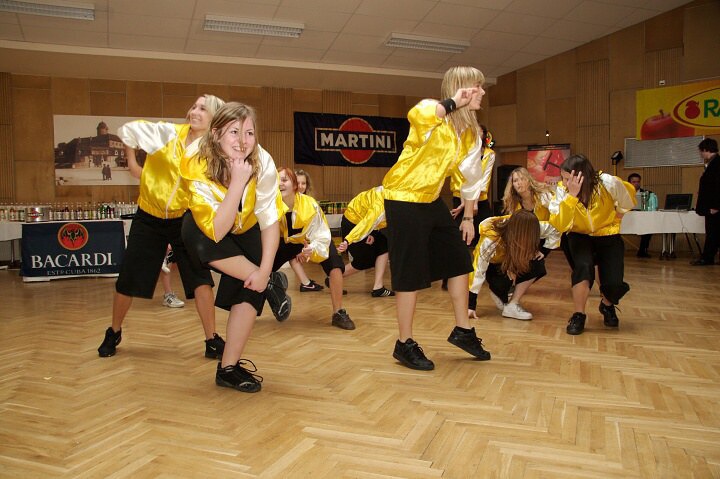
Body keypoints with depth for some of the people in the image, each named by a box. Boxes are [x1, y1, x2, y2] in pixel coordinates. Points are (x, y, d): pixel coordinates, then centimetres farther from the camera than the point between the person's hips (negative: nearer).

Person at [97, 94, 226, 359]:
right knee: (127, 281, 8)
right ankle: (114, 333, 34)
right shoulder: (167, 132, -12)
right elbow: (127, 129, 2)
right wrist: (132, 163, 3)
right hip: (149, 218, 1)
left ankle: (212, 341, -1)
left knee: (200, 277, -14)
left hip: (184, 219, 0)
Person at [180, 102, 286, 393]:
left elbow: (270, 221, -22)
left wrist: (264, 269, -30)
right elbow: (215, 231, -41)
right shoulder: (197, 166, -35)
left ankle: (229, 367, -1)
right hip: (206, 230, -1)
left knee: (250, 287, -17)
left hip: (247, 230, 2)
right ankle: (271, 283, -15)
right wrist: (238, 182, -47)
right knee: (200, 238, -35)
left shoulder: (262, 163, -29)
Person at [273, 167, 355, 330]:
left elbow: (321, 236, -33)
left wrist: (311, 250, -53)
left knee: (335, 263, -27)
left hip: (313, 240, -2)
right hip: (288, 241, 3)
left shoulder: (310, 205, -35)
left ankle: (338, 313, -14)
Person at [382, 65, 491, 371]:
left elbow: (471, 176, 16)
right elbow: (415, 115, -44)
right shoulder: (433, 114, -17)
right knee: (412, 271, -4)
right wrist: (453, 103, -32)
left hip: (431, 200, 8)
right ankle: (404, 345, 11)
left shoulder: (472, 134, 6)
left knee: (459, 259, 12)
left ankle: (462, 330, 28)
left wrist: (468, 218, 17)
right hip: (403, 198, -8)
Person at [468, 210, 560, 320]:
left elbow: (553, 232, -11)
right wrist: (470, 306, -37)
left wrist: (542, 252, -23)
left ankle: (512, 306, -15)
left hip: (512, 262, 4)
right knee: (500, 287, -34)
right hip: (491, 265, -4)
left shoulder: (527, 227, -27)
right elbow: (478, 270, -37)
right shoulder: (490, 239, -38)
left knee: (537, 264, -25)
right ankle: (497, 292, 3)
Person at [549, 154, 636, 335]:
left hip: (608, 235, 0)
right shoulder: (562, 190, -22)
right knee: (583, 266, -31)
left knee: (614, 284, -14)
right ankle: (578, 315, -9)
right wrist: (571, 196, -41)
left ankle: (607, 305, 26)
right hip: (580, 236, 0)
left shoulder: (608, 183, -23)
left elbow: (629, 193, 1)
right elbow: (559, 225, -34)